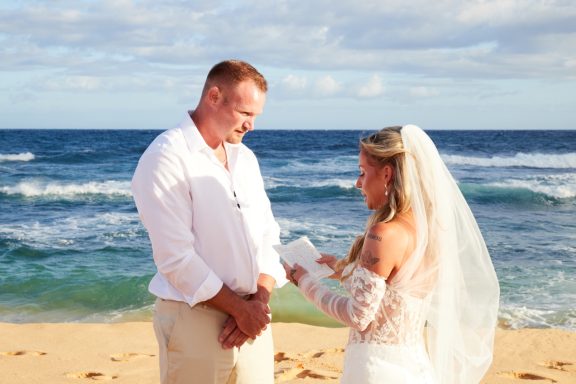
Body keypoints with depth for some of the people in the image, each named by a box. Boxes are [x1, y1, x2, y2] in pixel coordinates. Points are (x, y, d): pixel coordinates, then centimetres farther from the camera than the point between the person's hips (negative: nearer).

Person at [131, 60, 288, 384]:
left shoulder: (245, 158, 11)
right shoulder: (166, 157, -12)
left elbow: (268, 236, 9)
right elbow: (177, 258, -17)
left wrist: (259, 302, -6)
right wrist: (241, 308, -12)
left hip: (252, 316, 6)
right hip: (195, 320, -6)